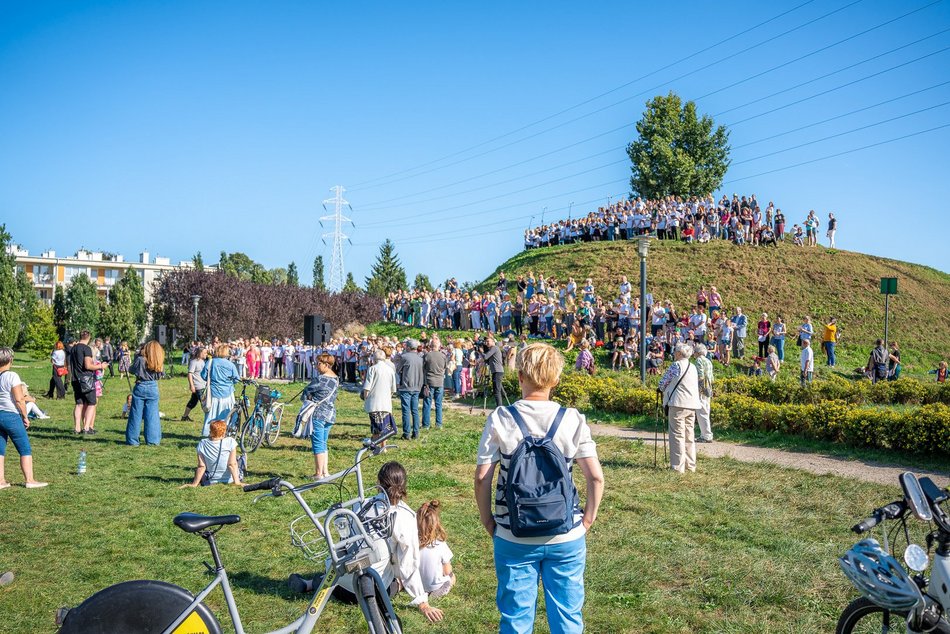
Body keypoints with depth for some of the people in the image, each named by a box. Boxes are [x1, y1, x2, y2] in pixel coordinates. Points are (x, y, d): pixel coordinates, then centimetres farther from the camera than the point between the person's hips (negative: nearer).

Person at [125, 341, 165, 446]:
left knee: (136, 415, 7)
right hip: (153, 388, 2)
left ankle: (132, 440, 12)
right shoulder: (159, 363, -4)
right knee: (152, 415, 7)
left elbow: (131, 370, 1)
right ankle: (152, 440, 8)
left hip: (140, 387, -2)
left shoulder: (140, 359, -12)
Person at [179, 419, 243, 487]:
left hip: (211, 481, 2)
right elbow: (232, 464, -20)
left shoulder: (202, 444, -12)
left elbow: (201, 466, -11)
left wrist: (195, 484, -4)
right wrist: (237, 482, -20)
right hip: (229, 480, -2)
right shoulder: (230, 441, -17)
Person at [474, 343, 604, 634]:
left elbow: (482, 477, -9)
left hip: (514, 537, 0)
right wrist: (588, 519, 5)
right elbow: (595, 477, -9)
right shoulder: (573, 420, -7)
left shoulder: (499, 419, -8)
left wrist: (487, 520, 4)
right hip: (567, 537, 1)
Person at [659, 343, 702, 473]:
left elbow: (663, 382, -5)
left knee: (677, 435, -4)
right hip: (692, 405, 7)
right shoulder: (693, 367, 14)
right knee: (690, 435, 12)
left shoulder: (676, 365, -8)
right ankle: (690, 465, 16)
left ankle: (678, 466, -5)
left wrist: (664, 391, 17)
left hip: (678, 404, -7)